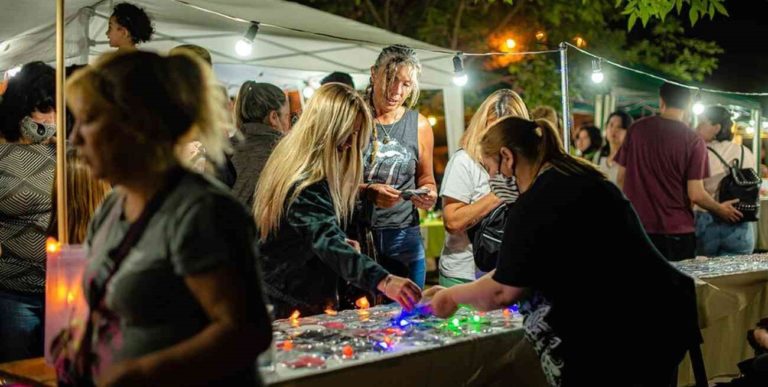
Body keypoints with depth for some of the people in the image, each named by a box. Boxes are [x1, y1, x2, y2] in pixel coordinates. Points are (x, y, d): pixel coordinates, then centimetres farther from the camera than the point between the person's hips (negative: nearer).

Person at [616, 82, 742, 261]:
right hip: (676, 230, -3)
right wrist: (720, 210, 9)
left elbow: (621, 178, 5)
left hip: (638, 226, 3)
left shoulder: (636, 129, 0)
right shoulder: (694, 141, -9)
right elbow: (696, 195, -10)